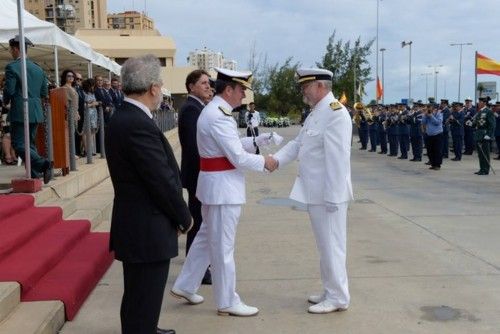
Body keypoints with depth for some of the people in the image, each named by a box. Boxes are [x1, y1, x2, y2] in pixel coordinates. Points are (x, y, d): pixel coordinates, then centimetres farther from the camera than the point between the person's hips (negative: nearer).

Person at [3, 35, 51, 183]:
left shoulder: (11, 67, -9)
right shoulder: (38, 69, 11)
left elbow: (9, 91, -12)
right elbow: (44, 93, 11)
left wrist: (6, 101, 8)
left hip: (19, 112, -7)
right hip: (36, 112, 7)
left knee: (19, 144, -3)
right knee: (30, 143, 14)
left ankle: (43, 164, -22)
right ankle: (35, 176, 12)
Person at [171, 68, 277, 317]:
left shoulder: (214, 110, 11)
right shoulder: (218, 116, -22)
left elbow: (232, 143, 16)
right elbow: (238, 157, -23)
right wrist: (264, 162, -9)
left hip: (214, 184, 11)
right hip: (222, 187, -11)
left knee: (206, 237, 21)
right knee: (222, 246, 1)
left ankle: (185, 286, 31)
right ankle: (227, 302, 13)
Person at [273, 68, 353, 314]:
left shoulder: (335, 113, -18)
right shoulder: (316, 113, 14)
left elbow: (337, 159, -22)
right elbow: (298, 143, 14)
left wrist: (332, 196, -22)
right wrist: (277, 159, -3)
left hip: (328, 194, -10)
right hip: (315, 192, 10)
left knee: (331, 245, 0)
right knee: (325, 245, 17)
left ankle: (338, 298, 12)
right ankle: (330, 291, 29)